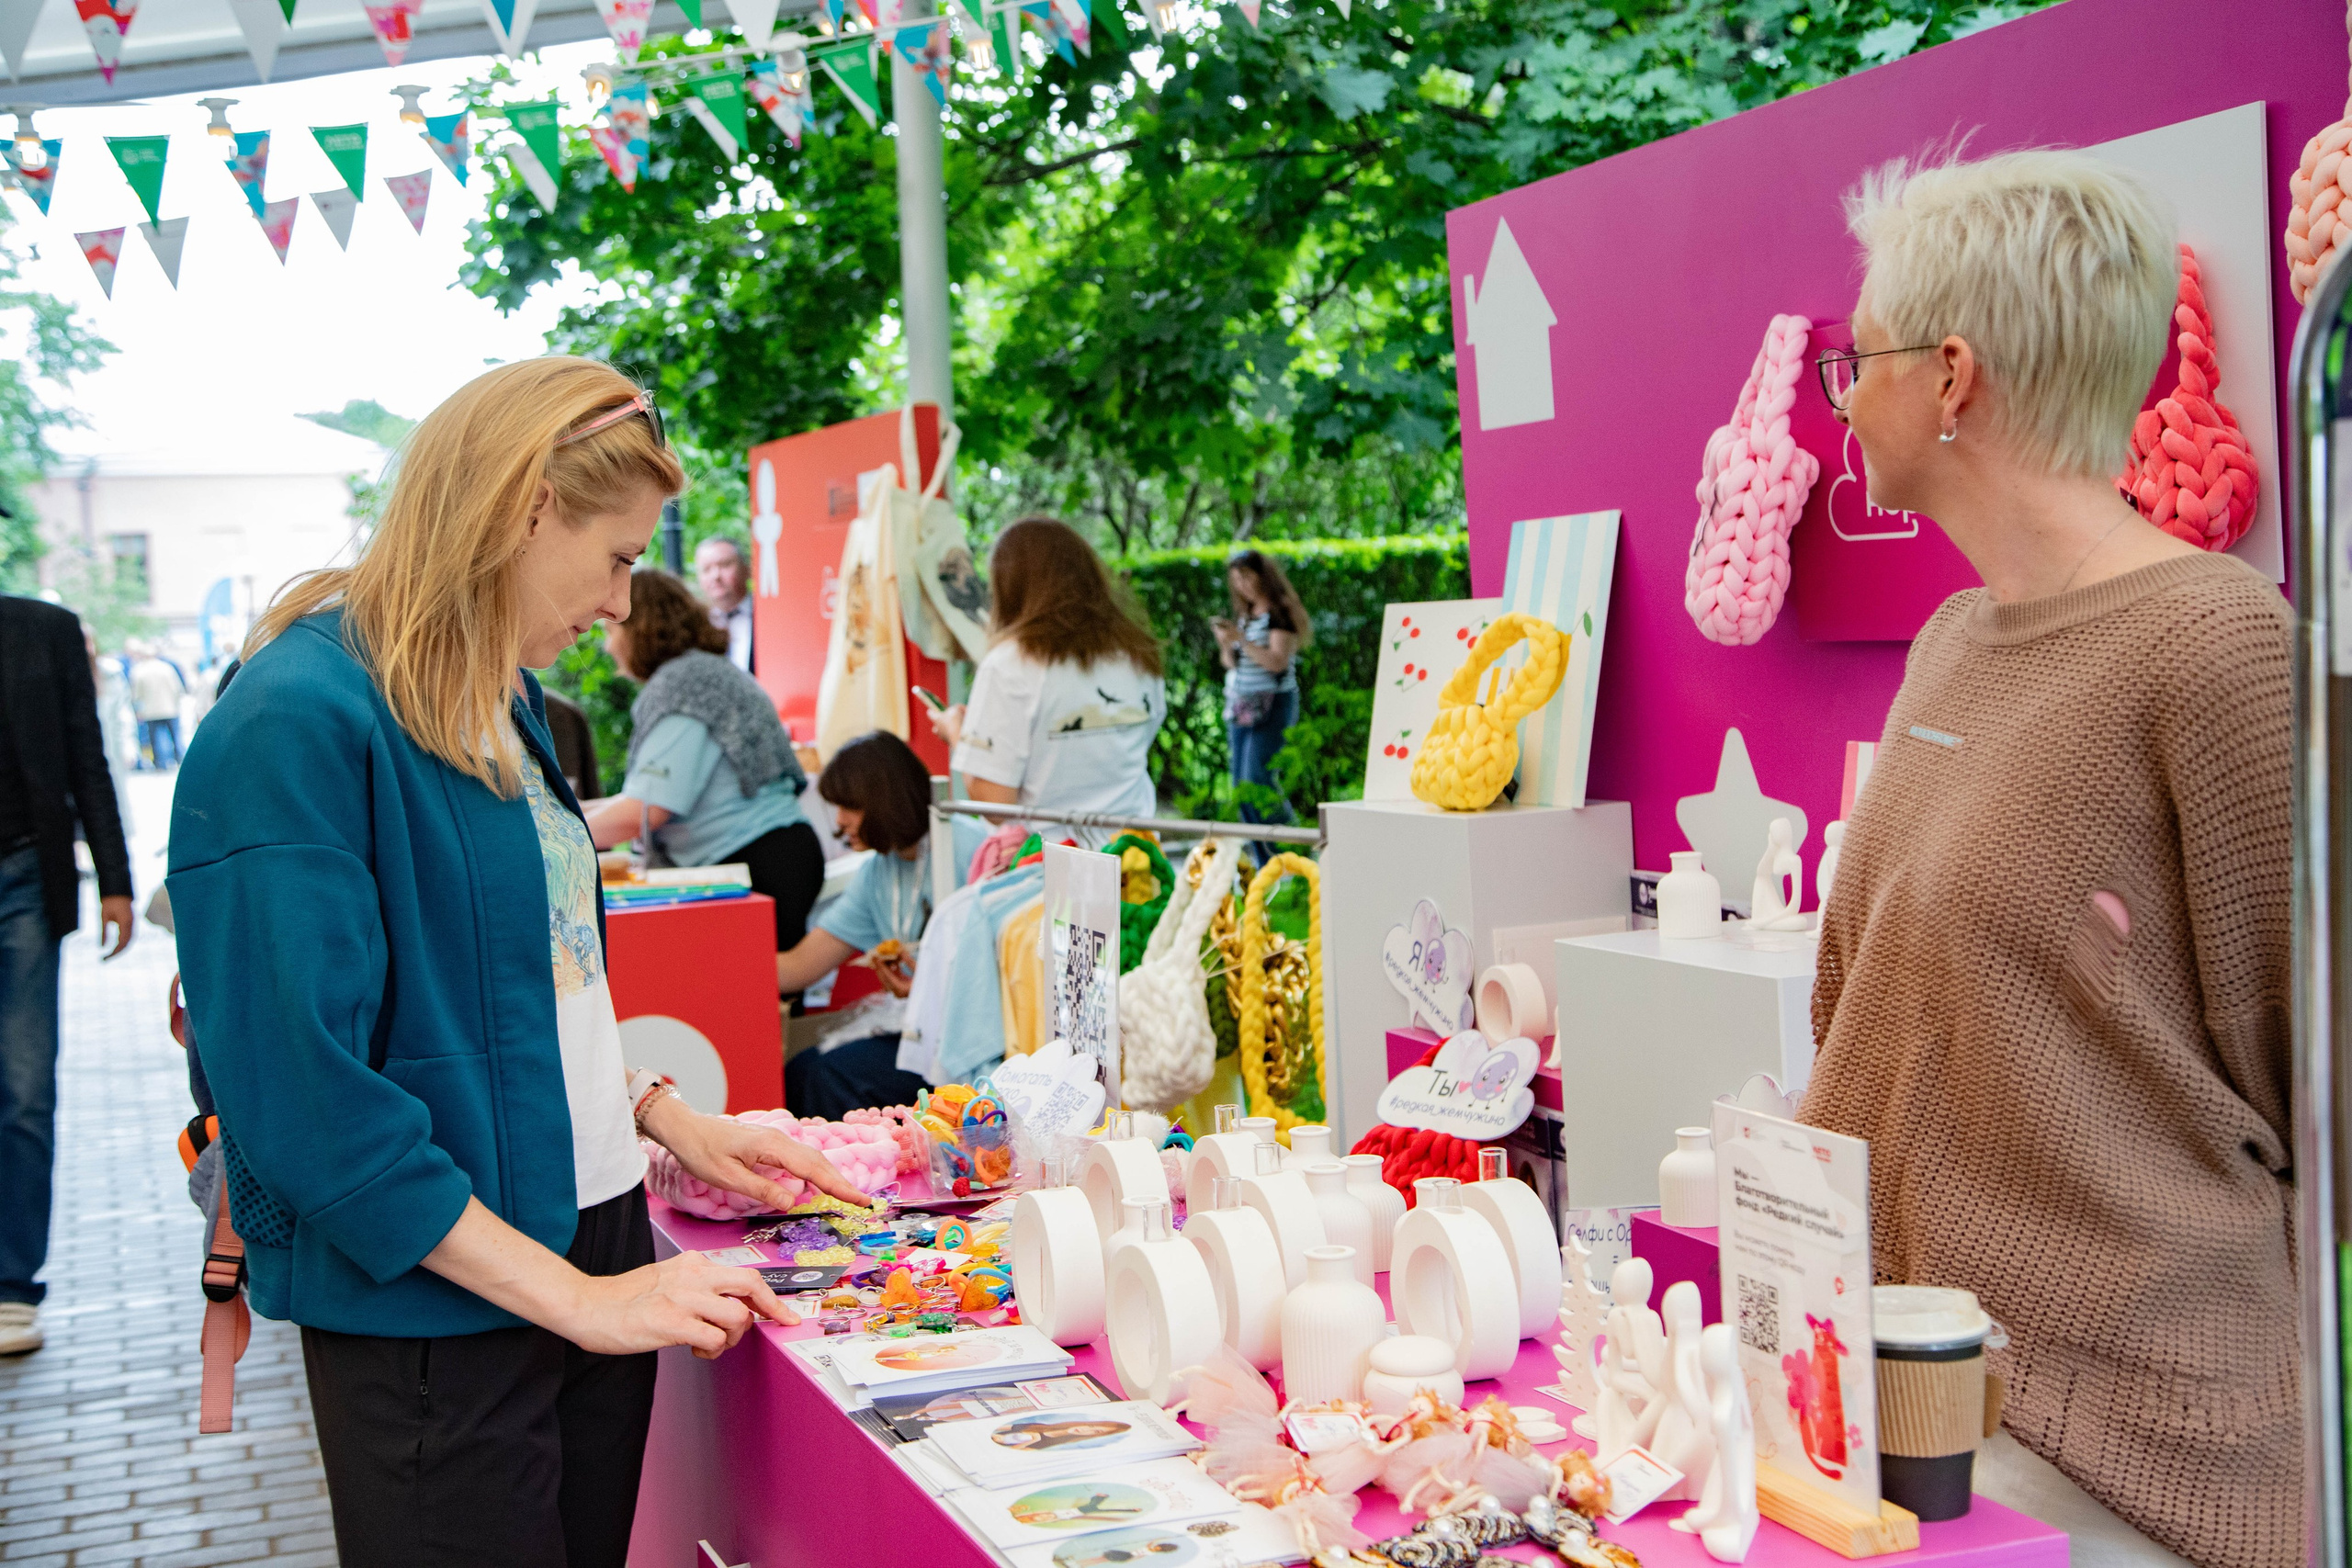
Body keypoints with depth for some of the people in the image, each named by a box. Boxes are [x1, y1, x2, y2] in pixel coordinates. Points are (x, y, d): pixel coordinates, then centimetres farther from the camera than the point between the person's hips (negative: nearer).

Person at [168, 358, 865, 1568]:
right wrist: (577, 1298, -21)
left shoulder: (499, 704, 9)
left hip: (594, 1249, 9)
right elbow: (306, 1097, -23)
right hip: (435, 1321, -8)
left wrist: (669, 1123, 8)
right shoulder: (298, 728, -19)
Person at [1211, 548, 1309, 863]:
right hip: (1240, 706, 8)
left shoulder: (1280, 612, -8)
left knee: (1257, 780, -17)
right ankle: (1265, 864, 9)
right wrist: (1226, 644, -2)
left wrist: (1241, 638, -21)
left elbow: (1278, 661, -17)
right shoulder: (1244, 613, 15)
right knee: (1242, 785, 4)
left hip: (1271, 704, -8)